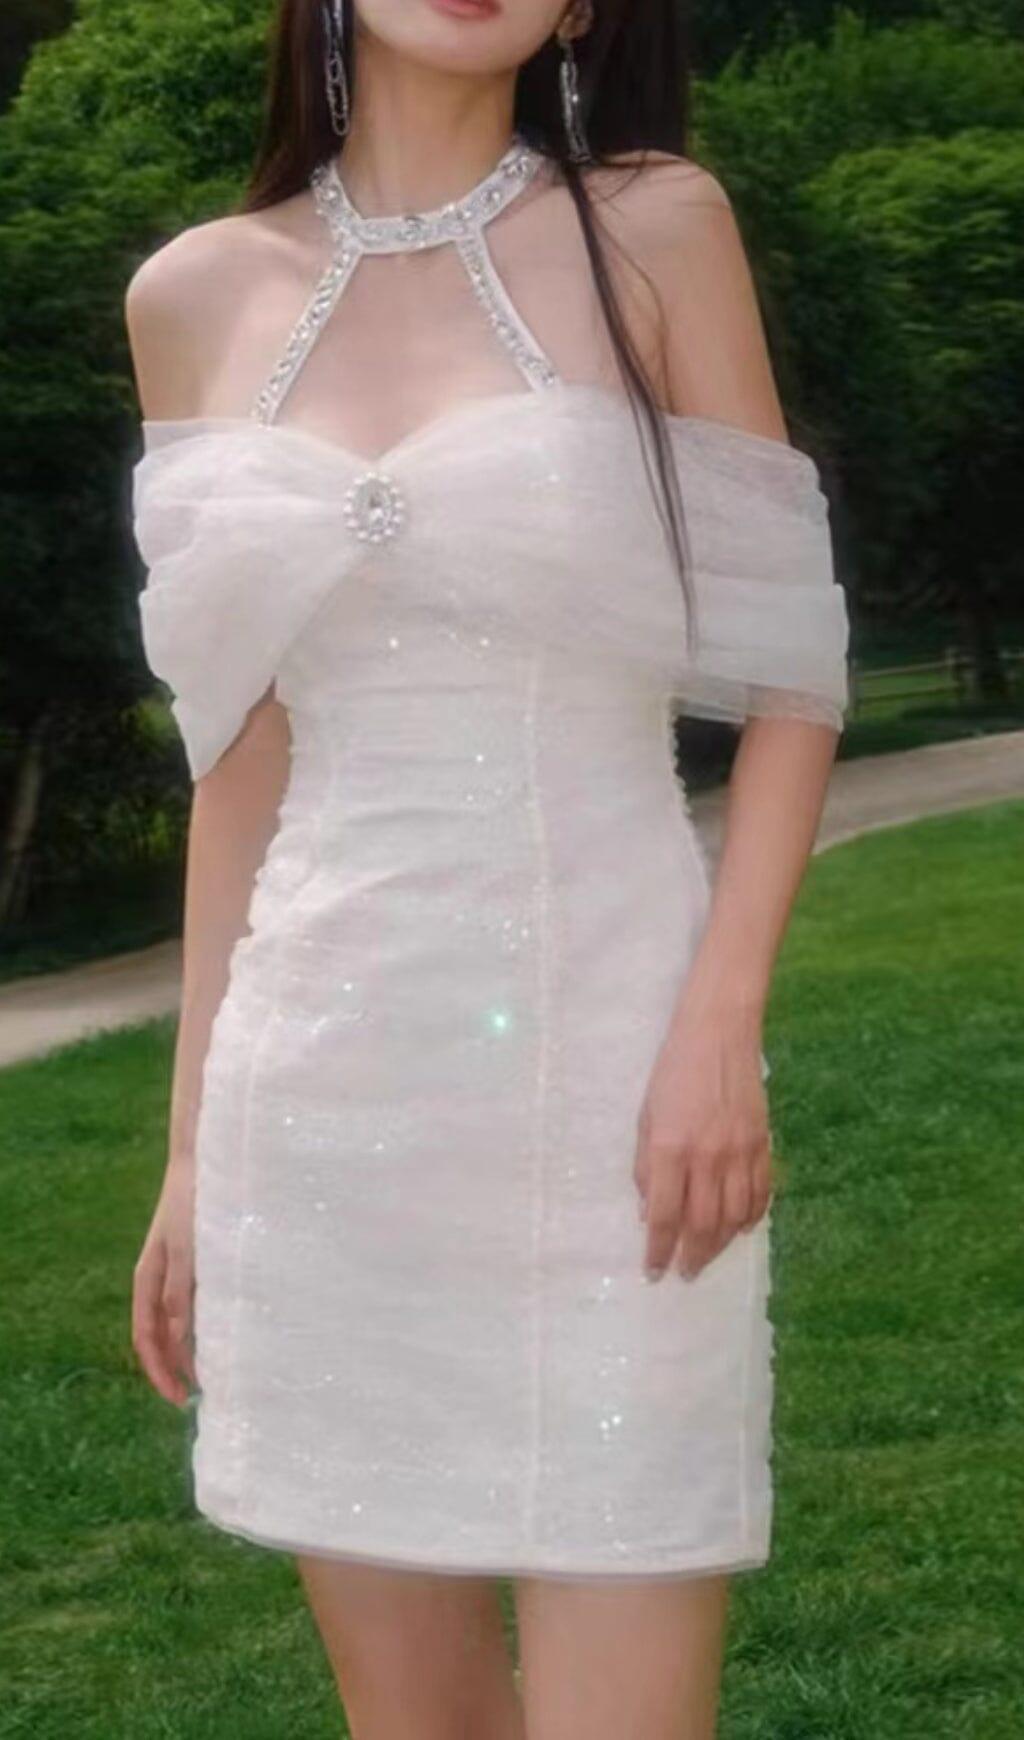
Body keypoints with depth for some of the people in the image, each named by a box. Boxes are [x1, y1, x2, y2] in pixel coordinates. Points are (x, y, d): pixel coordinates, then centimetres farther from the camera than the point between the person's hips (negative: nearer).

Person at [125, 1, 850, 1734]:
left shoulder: (656, 229, -1)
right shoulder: (196, 298, 8)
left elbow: (790, 675, -1)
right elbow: (245, 756, 12)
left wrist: (720, 1030, -14)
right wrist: (193, 1137, 11)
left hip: (600, 1060, -3)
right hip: (328, 1085, 3)